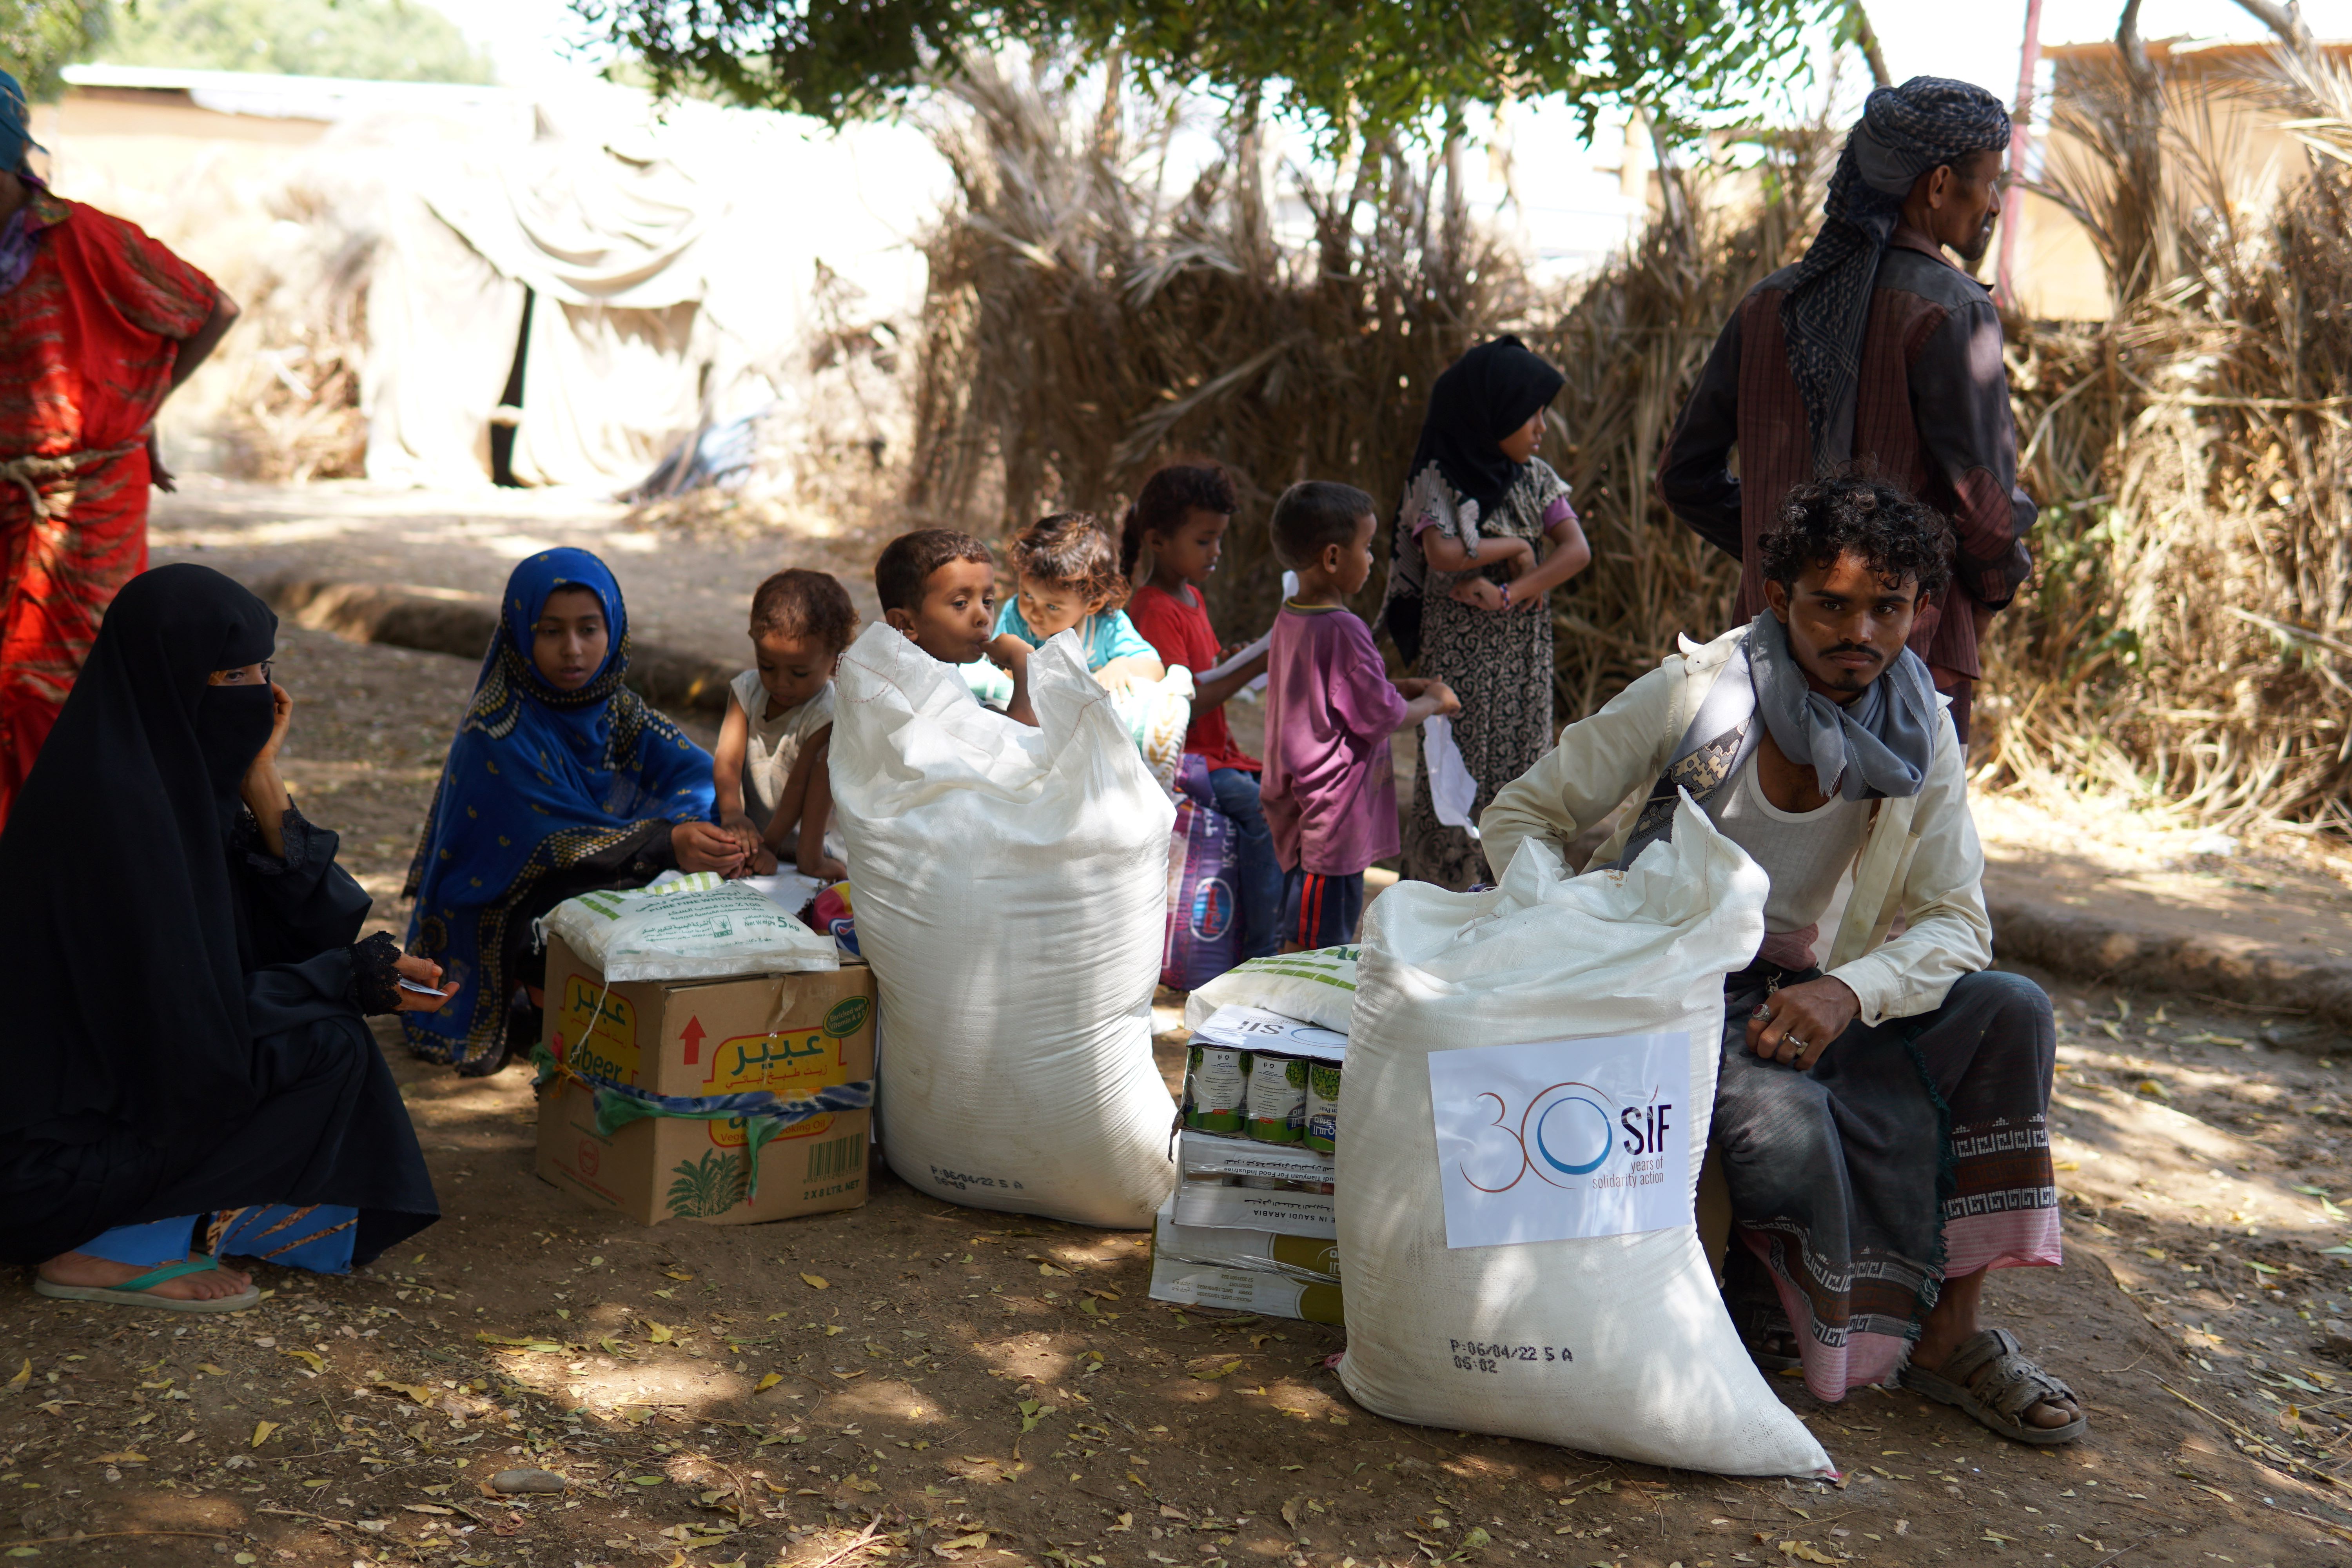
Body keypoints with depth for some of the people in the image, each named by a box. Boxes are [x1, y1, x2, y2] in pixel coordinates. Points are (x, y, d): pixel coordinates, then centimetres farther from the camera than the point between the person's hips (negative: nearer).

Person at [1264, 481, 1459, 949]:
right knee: (1313, 945, -4)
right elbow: (1381, 716, -16)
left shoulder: (1291, 619, 9)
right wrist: (1434, 702, 2)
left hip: (1300, 803, 10)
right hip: (1333, 815, -10)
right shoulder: (1343, 630, -20)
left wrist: (1403, 688, 16)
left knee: (1304, 937, 17)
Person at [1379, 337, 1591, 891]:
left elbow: (1577, 552, -6)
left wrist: (1507, 594, -17)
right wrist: (1516, 545, -13)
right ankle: (1439, 890, 8)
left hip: (1523, 651, 4)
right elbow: (1442, 555, -24)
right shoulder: (1438, 480, -8)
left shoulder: (1535, 479, 5)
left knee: (1522, 761, 5)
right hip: (1457, 647, -4)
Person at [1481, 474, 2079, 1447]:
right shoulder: (1695, 695, -14)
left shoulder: (1923, 734, -2)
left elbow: (1954, 921, -3)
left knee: (2009, 1013, -17)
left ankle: (1947, 1336, -10)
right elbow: (1518, 820, -9)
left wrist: (1846, 992, -25)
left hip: (1792, 991, 5)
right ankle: (1785, 1335, -4)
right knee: (1781, 1111, -34)